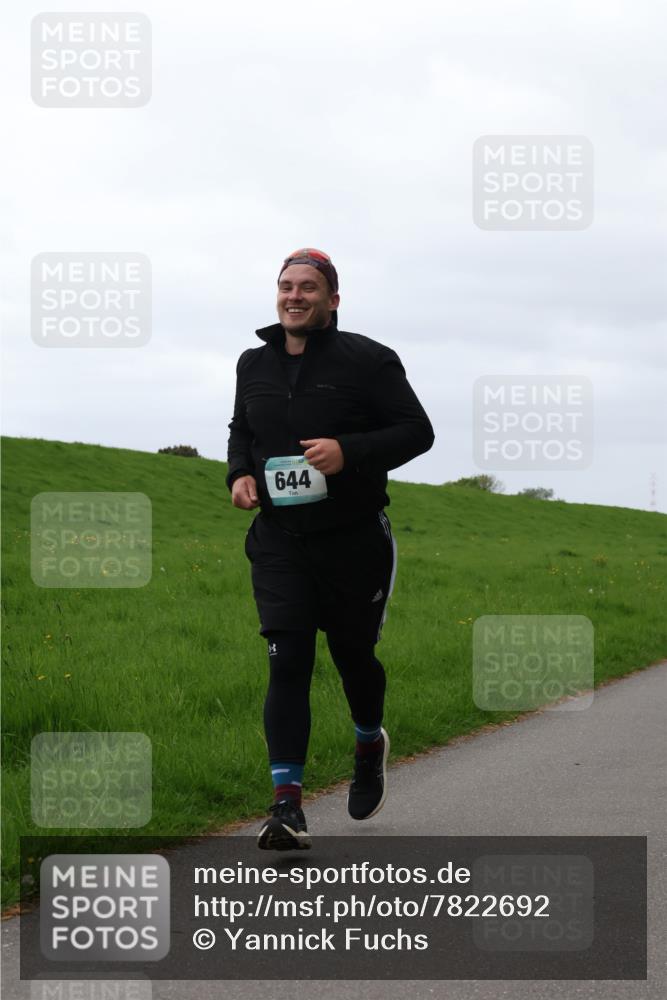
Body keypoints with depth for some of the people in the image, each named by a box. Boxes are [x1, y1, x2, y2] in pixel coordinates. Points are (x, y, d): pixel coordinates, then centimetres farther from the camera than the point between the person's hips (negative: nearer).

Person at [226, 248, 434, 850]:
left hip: (355, 541, -2)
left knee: (354, 655, 13)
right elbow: (240, 432, 25)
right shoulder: (254, 365, 8)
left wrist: (349, 451, -23)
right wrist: (239, 473, 3)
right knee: (287, 665, -9)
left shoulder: (367, 360, -7)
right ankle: (287, 805, -12)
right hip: (278, 541, 2)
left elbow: (417, 431, -8)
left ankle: (370, 745, 46)